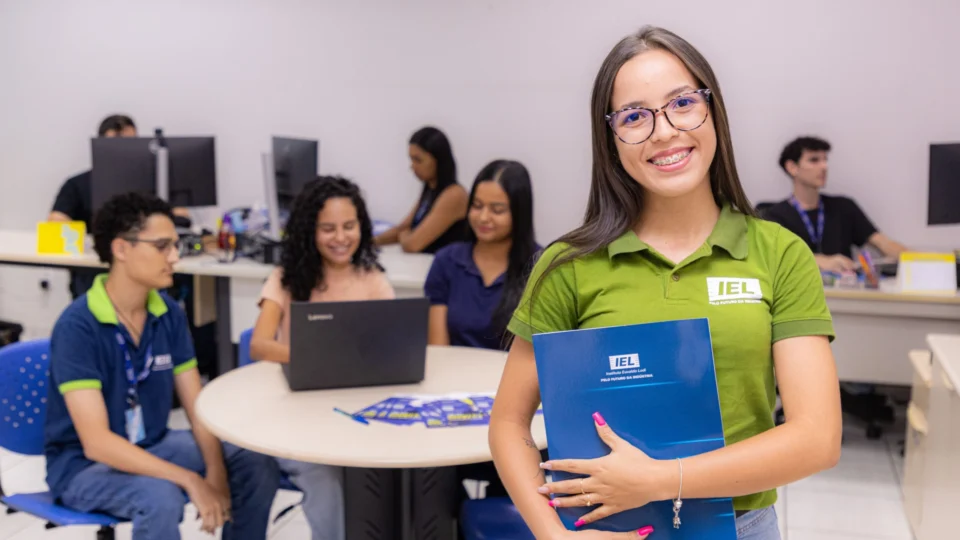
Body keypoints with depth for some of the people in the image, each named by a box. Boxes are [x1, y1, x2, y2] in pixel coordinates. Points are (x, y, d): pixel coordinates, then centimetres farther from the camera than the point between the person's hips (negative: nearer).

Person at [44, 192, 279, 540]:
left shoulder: (169, 314, -3)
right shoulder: (77, 326, -22)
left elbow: (197, 406, -2)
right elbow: (96, 442, -28)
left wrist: (215, 471, -19)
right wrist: (190, 481, -33)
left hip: (151, 447, 6)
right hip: (83, 464, -6)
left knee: (258, 467, -11)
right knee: (160, 497, -35)